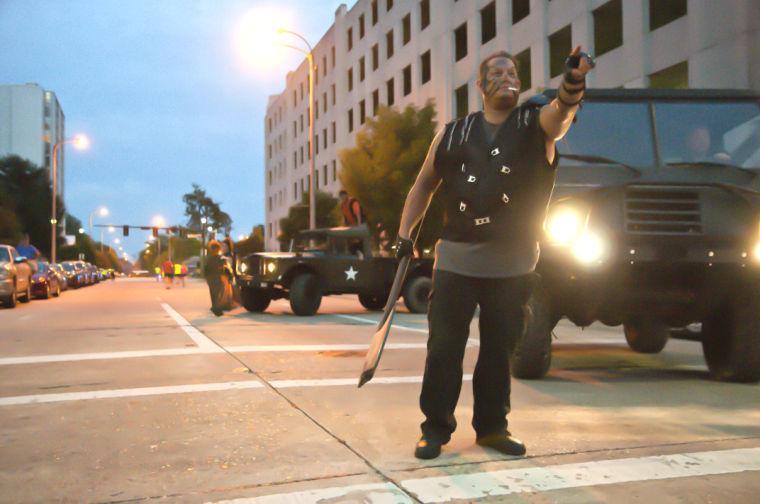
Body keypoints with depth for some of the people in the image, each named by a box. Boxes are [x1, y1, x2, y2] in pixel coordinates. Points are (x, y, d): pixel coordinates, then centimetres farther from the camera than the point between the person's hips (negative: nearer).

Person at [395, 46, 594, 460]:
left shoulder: (536, 123, 6)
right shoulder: (453, 133, 11)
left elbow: (560, 114, -18)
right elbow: (424, 184, 17)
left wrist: (572, 84, -41)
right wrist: (405, 233, 7)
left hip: (512, 265, 0)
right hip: (456, 258, 0)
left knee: (499, 349, 9)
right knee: (444, 347, 1)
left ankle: (491, 426, 23)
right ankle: (435, 427, 12)